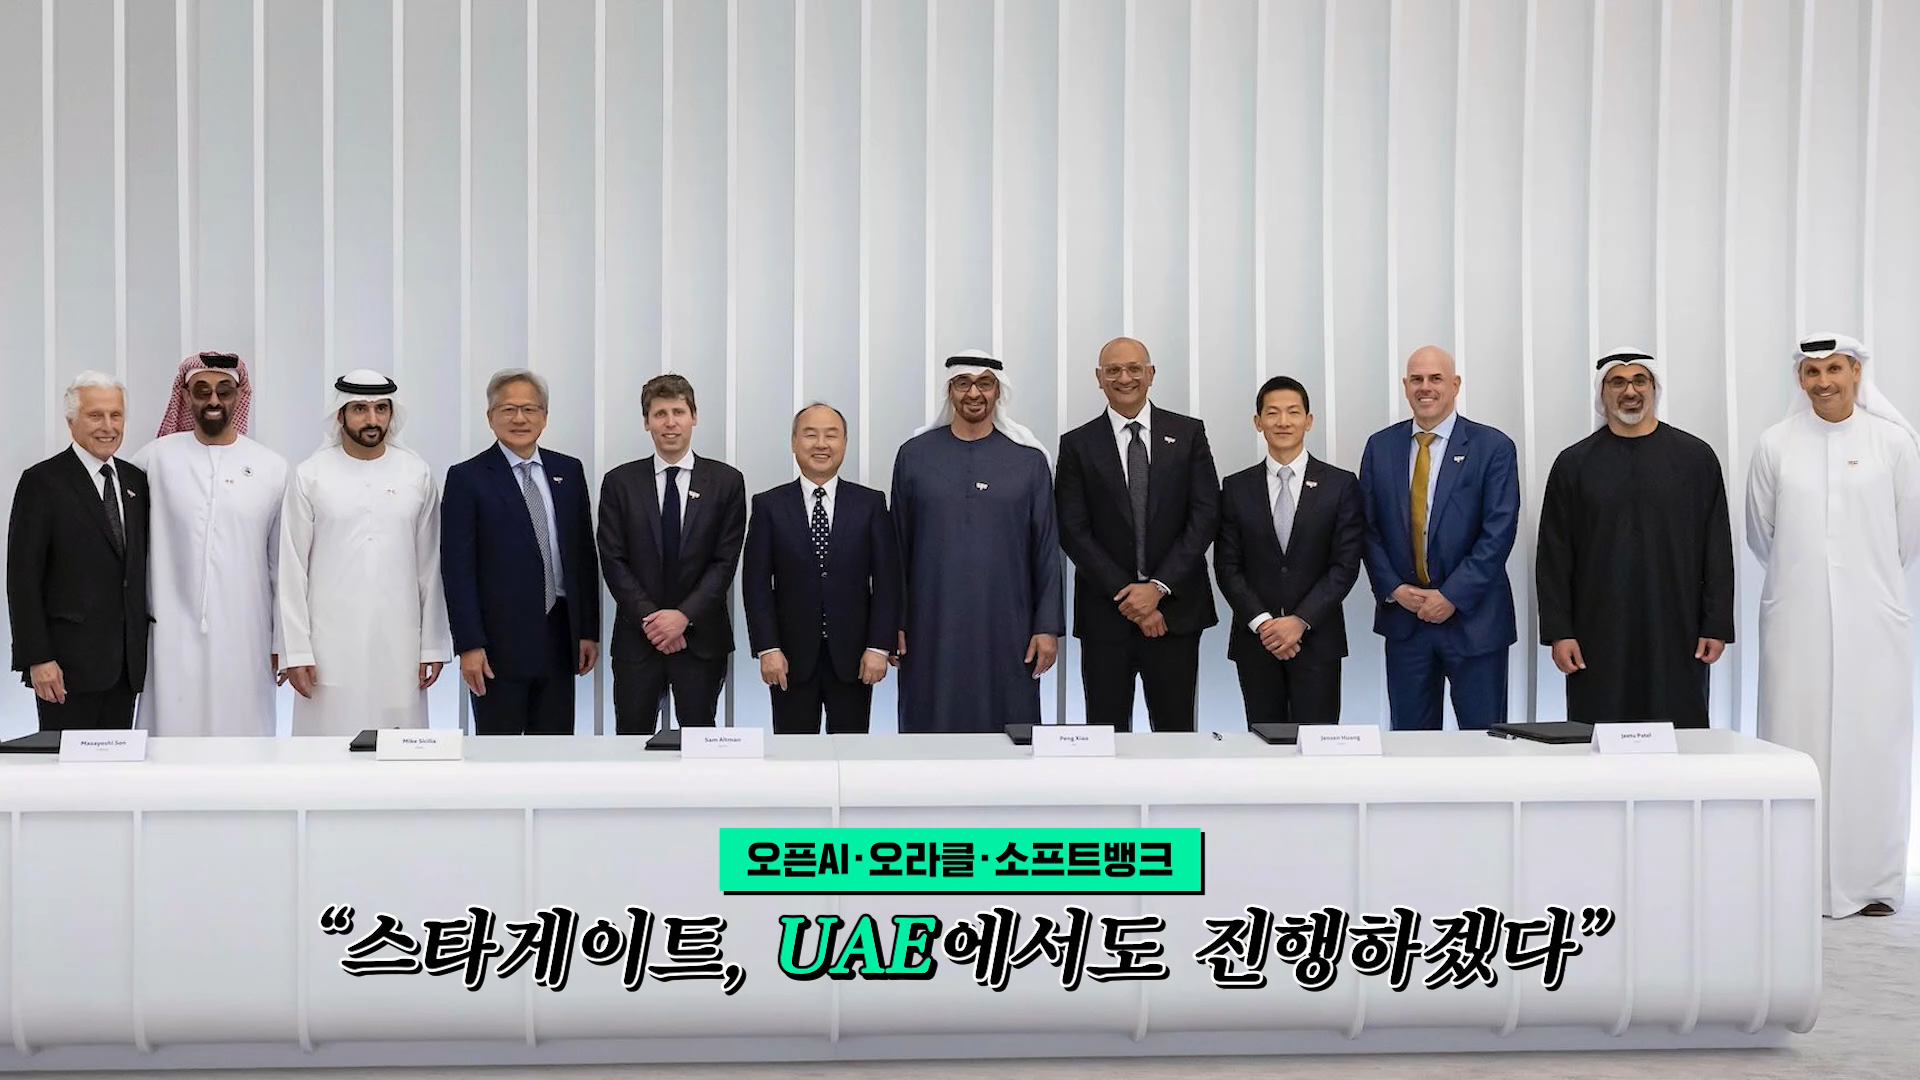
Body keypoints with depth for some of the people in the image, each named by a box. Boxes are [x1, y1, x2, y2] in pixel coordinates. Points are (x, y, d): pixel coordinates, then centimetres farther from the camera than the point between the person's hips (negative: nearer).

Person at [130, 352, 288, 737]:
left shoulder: (272, 468, 4)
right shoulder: (156, 458, 1)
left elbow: (282, 562, 7)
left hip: (245, 638, 1)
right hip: (175, 634, 0)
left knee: (242, 732, 4)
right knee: (174, 732, 0)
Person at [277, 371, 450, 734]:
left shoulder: (417, 474, 5)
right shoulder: (310, 476, 1)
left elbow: (430, 565, 7)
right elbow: (292, 569, 1)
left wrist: (433, 645, 4)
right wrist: (296, 651, -3)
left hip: (399, 644, 1)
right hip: (330, 646, -1)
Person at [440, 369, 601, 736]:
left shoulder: (569, 471, 9)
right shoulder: (467, 478, -3)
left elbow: (585, 555, 11)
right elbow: (457, 568, -7)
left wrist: (589, 630, 7)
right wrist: (469, 645, -12)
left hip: (559, 637, 4)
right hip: (499, 641, -4)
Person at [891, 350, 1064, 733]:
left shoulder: (1029, 459, 3)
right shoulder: (914, 455, 4)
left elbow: (1046, 549, 2)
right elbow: (898, 546, 6)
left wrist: (1048, 626, -2)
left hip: (1004, 627, 0)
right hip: (932, 626, 1)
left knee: (1004, 721, 2)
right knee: (934, 722, 4)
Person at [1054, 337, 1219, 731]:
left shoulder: (1188, 433, 6)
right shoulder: (1078, 444, 5)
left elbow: (1205, 515, -1)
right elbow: (1073, 531, -1)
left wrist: (1158, 588, -10)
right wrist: (1126, 595, -9)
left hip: (1175, 608, 0)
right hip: (1105, 610, 0)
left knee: (1175, 729, 4)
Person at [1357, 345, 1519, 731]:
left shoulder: (1492, 447, -3)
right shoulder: (1380, 446, 7)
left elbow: (1499, 532, -9)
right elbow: (1369, 527, 6)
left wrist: (1452, 596, -13)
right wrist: (1393, 589, -6)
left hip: (1474, 617, -3)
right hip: (1403, 615, 3)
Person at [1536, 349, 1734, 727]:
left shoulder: (1696, 458, 7)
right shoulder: (1574, 463, 7)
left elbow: (1718, 550, 6)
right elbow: (1553, 557, 5)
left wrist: (1717, 626, 0)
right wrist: (1558, 632, -2)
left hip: (1676, 637, 0)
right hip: (1598, 637, 0)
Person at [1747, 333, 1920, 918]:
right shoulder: (1775, 445, 2)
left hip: (1872, 619, 0)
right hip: (1796, 622, 1)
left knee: (1872, 745, 1)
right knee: (1794, 743, 1)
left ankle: (1870, 882, 11)